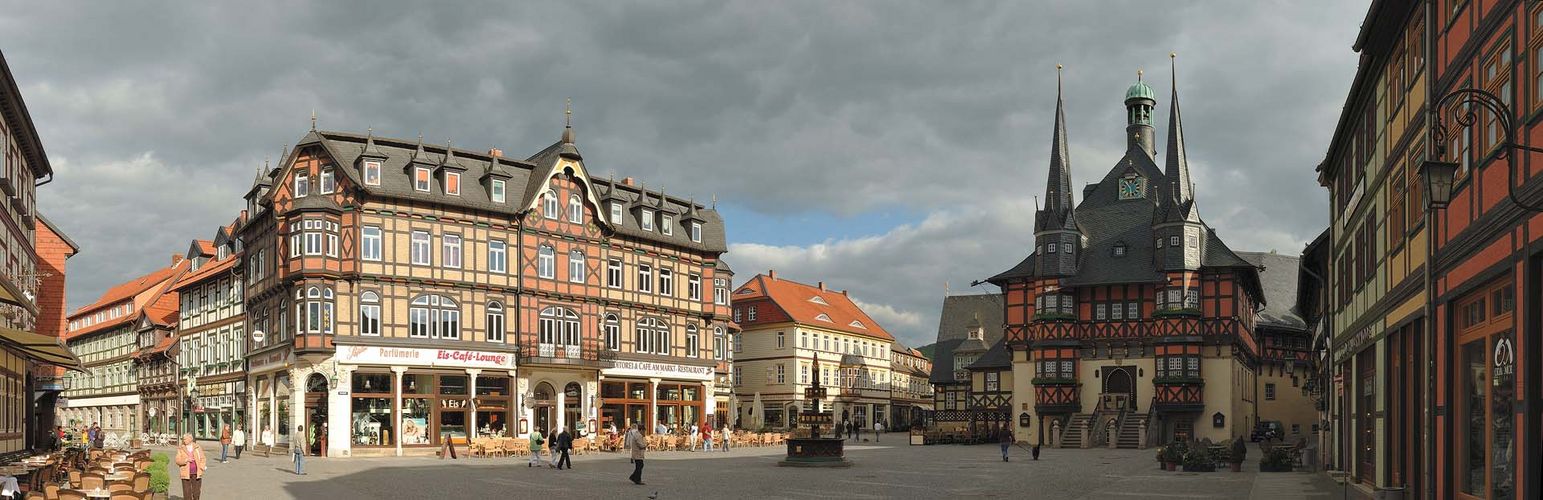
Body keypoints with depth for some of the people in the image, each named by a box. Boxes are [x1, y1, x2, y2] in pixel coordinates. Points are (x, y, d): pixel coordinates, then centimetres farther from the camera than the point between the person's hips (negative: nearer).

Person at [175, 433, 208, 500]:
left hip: (196, 473, 1)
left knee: (196, 491, 4)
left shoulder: (197, 447, 5)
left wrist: (202, 467, -9)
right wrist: (186, 460, -18)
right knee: (187, 492, -3)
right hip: (186, 473, -1)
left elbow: (203, 458, 6)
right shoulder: (181, 449, 3)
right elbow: (178, 460, -1)